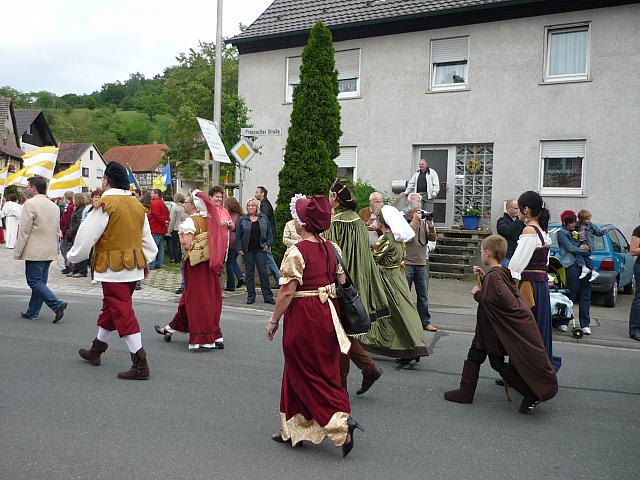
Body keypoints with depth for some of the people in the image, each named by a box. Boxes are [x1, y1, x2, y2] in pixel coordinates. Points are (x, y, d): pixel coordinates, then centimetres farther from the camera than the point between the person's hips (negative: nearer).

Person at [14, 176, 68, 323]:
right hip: (50, 251, 8)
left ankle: (57, 304, -16)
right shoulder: (54, 206, 13)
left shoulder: (30, 203, -11)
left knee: (34, 281, -4)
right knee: (40, 281, 11)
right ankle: (32, 312, 18)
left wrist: (18, 252, -8)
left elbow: (24, 230, -13)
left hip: (35, 251, -8)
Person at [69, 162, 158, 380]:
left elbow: (87, 235, -10)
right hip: (134, 267, 8)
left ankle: (140, 364, -7)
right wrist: (146, 259, 29)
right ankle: (96, 350, 39)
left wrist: (74, 257, 7)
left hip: (113, 267, -8)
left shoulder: (106, 204, -14)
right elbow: (147, 238, 16)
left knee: (122, 313, -5)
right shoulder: (137, 205, 9)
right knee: (110, 307, 22)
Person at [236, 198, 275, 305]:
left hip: (260, 249, 0)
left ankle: (268, 297, 3)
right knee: (249, 273, 5)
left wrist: (268, 244, -3)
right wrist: (239, 249, -6)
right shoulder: (242, 219, 3)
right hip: (247, 250, 0)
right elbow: (238, 236, 2)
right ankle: (251, 297, 13)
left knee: (264, 272, -1)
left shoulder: (264, 218, 7)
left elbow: (270, 233, 10)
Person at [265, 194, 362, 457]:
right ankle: (293, 428, 28)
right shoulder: (329, 248, 5)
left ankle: (342, 421, -5)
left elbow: (287, 291, -19)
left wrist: (273, 321, -9)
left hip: (303, 316, -8)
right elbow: (341, 282, 9)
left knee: (307, 375, 6)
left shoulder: (296, 251, -17)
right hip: (327, 314, 8)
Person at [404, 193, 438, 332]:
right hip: (406, 263, -4)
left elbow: (433, 238, 6)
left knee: (423, 296, 9)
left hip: (422, 263, 5)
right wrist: (414, 221, -17)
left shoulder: (423, 220, 11)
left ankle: (425, 322, 16)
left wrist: (431, 226, -11)